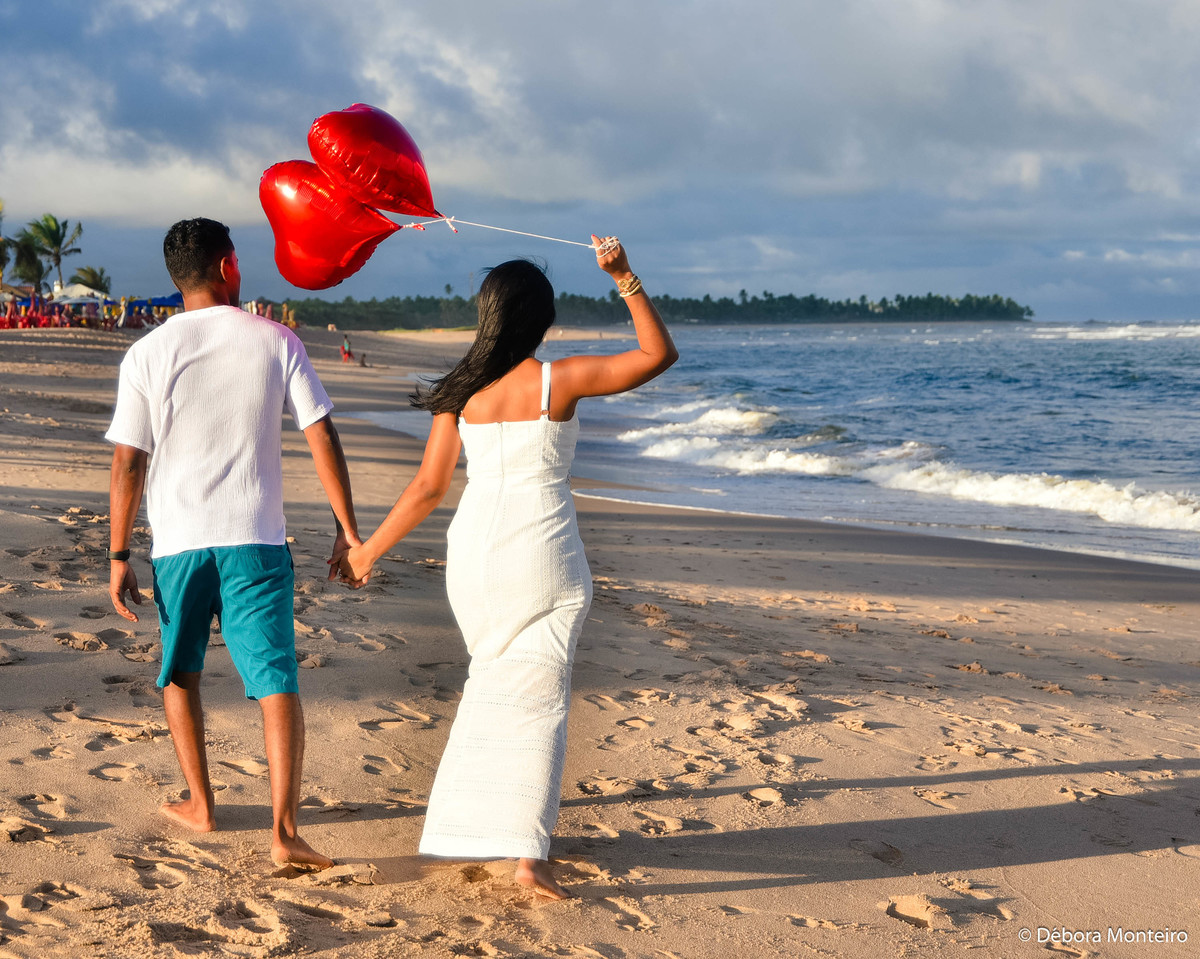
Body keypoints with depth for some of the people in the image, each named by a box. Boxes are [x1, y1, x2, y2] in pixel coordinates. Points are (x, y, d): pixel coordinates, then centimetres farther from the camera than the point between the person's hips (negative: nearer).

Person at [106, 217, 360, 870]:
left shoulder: (146, 355, -1)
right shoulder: (276, 342, -1)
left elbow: (127, 463, -3)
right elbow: (322, 438, -3)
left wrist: (119, 556, 4)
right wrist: (347, 528, 4)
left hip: (177, 541, 1)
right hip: (255, 540, -1)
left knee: (180, 671, 21)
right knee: (277, 679, -2)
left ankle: (199, 804, 30)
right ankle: (284, 831, -10)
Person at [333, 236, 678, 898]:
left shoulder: (460, 394, 1)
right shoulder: (560, 381, -8)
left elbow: (427, 489, 2)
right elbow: (659, 354, -1)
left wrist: (369, 550, 13)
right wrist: (625, 278, -2)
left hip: (473, 551, 4)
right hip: (543, 557, -4)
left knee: (491, 680, 23)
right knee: (539, 699, -3)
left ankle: (463, 825, 34)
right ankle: (528, 852, -12)